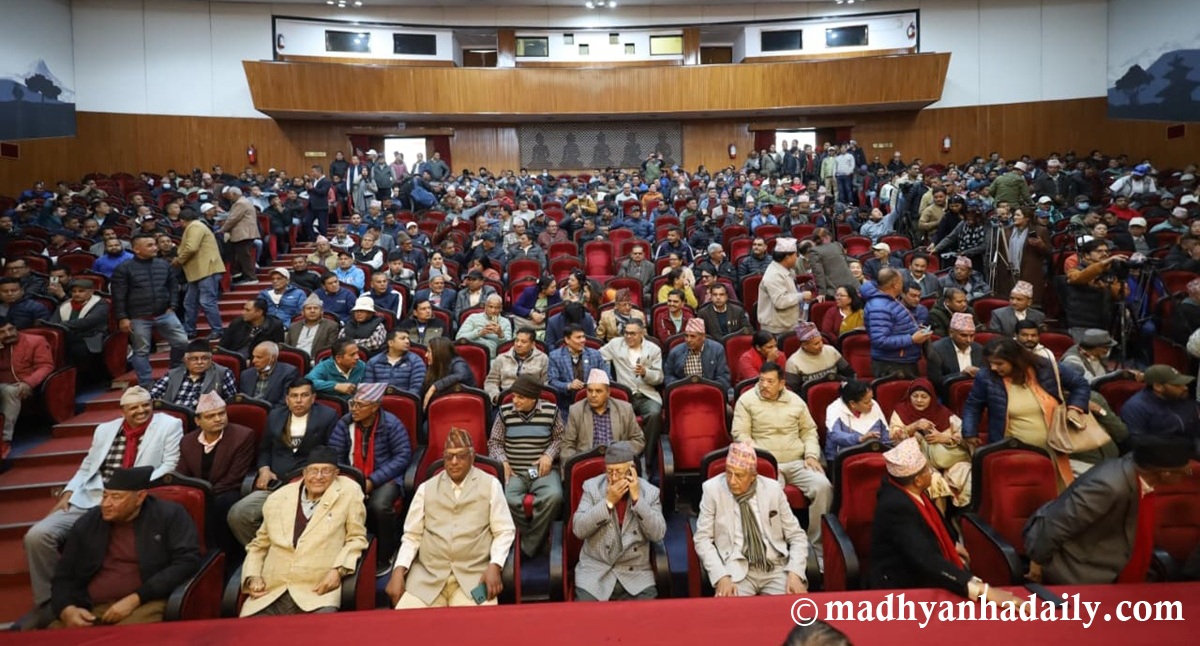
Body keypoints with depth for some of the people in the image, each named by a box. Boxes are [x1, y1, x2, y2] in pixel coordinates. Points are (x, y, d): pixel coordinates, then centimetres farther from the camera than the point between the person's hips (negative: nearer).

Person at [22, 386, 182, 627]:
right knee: (37, 535, -16)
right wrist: (68, 492, 4)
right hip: (87, 500, 5)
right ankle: (50, 602, -1)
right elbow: (86, 466, 22)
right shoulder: (105, 429, 19)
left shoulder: (169, 425, 3)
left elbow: (170, 465, -4)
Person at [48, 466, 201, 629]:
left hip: (146, 605, -5)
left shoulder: (170, 515, 2)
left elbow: (187, 561, -7)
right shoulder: (86, 524, 14)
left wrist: (135, 599, -14)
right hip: (91, 611, 5)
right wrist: (68, 610, -7)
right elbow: (63, 577, 15)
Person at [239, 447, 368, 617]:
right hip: (270, 592, 4)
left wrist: (338, 570, -9)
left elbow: (356, 538, 6)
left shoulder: (348, 492, 4)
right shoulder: (277, 498, 15)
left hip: (318, 591, -3)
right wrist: (252, 577, 7)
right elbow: (259, 545, 24)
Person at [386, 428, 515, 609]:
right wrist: (399, 571, -3)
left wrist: (494, 566, -12)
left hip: (474, 575, -2)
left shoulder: (490, 485, 6)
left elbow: (504, 531, 3)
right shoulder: (426, 488, 13)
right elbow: (412, 536, 12)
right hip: (426, 575, 2)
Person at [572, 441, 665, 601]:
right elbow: (578, 529, -10)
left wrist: (637, 498, -16)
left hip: (637, 575, 1)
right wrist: (608, 501, -16)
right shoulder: (592, 486, 0)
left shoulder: (650, 492, 0)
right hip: (595, 573, 0)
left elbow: (658, 534, -11)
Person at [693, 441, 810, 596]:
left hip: (776, 568, 2)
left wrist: (795, 574, -9)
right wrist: (721, 577, -16)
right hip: (736, 569, -1)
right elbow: (703, 539, -2)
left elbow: (796, 536, 7)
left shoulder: (773, 489, 2)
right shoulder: (712, 489, -3)